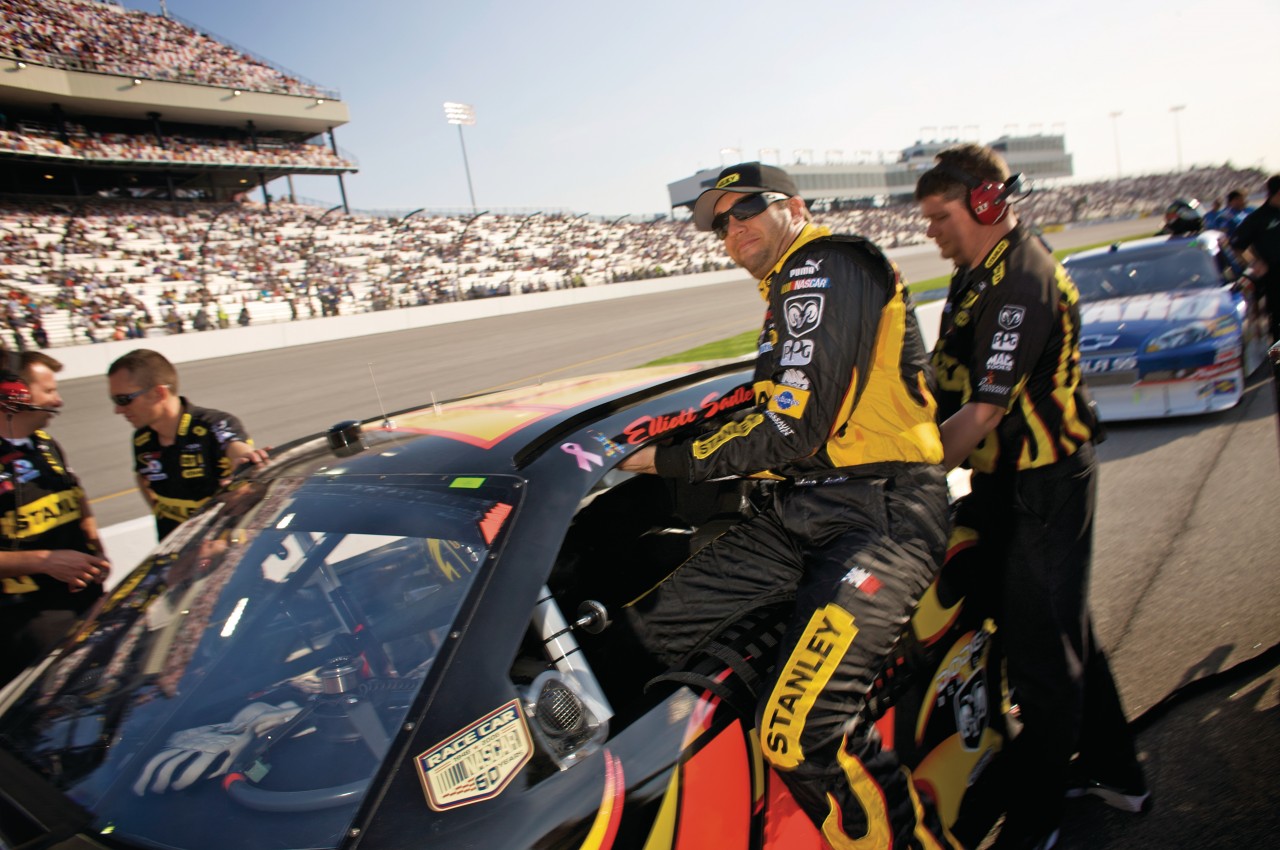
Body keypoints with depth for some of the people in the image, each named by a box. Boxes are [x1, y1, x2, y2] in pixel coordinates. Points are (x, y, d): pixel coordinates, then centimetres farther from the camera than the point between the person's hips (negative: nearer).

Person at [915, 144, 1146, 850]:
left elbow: (983, 410, -25)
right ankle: (1114, 771, 40)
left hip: (1042, 487, -10)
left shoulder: (1022, 280, -21)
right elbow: (954, 382, 15)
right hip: (1008, 480, 10)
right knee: (1063, 631, 21)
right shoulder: (979, 271, 10)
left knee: (1040, 649, 2)